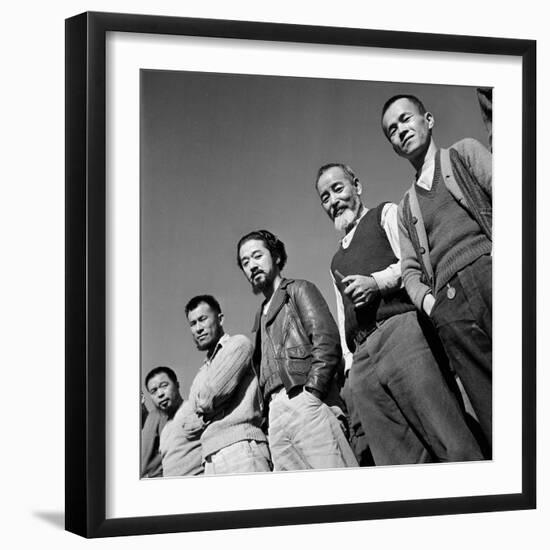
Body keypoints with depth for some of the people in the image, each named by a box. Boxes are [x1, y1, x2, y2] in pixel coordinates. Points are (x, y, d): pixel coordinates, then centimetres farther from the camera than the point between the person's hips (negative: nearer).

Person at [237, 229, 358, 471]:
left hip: (305, 403, -6)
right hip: (275, 413, 6)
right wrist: (267, 411, 9)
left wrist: (312, 393, -14)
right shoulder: (262, 316, 32)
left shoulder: (299, 290, 13)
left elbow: (327, 343, -3)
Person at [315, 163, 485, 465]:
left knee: (454, 444, -17)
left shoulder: (387, 214, 18)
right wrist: (349, 365, 19)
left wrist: (378, 281, -11)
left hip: (402, 328, -5)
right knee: (396, 460, -10)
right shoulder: (337, 261, 36)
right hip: (363, 356, 5)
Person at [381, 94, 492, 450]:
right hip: (449, 307, 3)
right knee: (494, 417, -10)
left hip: (489, 273, -3)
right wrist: (425, 298, -1)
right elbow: (411, 270, 22)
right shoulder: (407, 208, 32)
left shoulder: (465, 153, 22)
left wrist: (498, 252, -12)